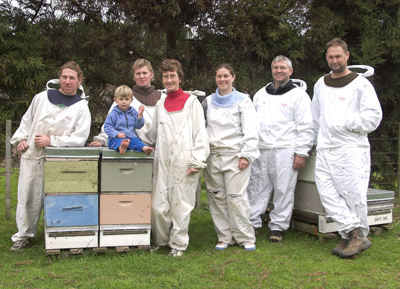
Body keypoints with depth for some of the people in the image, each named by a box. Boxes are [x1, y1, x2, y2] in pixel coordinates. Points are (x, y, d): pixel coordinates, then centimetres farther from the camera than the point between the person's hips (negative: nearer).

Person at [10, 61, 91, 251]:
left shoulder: (81, 107, -1)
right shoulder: (42, 97, 8)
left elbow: (80, 138, -7)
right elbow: (27, 120, 20)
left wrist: (51, 141, -11)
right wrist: (21, 138, 6)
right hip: (31, 156, 3)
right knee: (27, 197, 6)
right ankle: (24, 235, 22)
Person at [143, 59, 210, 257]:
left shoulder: (191, 102, 3)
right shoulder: (160, 104, 17)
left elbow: (200, 133, -2)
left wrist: (196, 161, -9)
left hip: (183, 159, -4)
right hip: (163, 160, 4)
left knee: (180, 204, 1)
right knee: (158, 204, 2)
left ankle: (178, 244, 16)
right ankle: (161, 240, 23)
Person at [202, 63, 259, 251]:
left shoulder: (243, 101, 2)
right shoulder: (208, 102, 14)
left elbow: (251, 131, -3)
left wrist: (246, 155, -11)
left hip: (235, 155, -4)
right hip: (212, 156, 4)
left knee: (235, 197, -7)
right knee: (216, 197, 5)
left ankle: (246, 238, 9)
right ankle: (224, 237, 18)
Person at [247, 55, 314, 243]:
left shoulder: (298, 95, 3)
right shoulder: (260, 94, 18)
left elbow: (305, 127, -2)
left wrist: (301, 152, -8)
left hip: (284, 151, -4)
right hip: (260, 151, 4)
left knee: (283, 190, 1)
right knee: (256, 188, 6)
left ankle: (277, 227, 13)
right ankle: (252, 224, 16)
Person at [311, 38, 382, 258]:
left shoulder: (361, 84, 4)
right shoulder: (321, 84, 20)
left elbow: (373, 117, -4)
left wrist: (345, 125, -9)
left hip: (352, 150, -5)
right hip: (325, 150, 5)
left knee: (354, 195, -5)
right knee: (327, 193, -6)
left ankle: (357, 236, 11)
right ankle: (353, 233, -1)